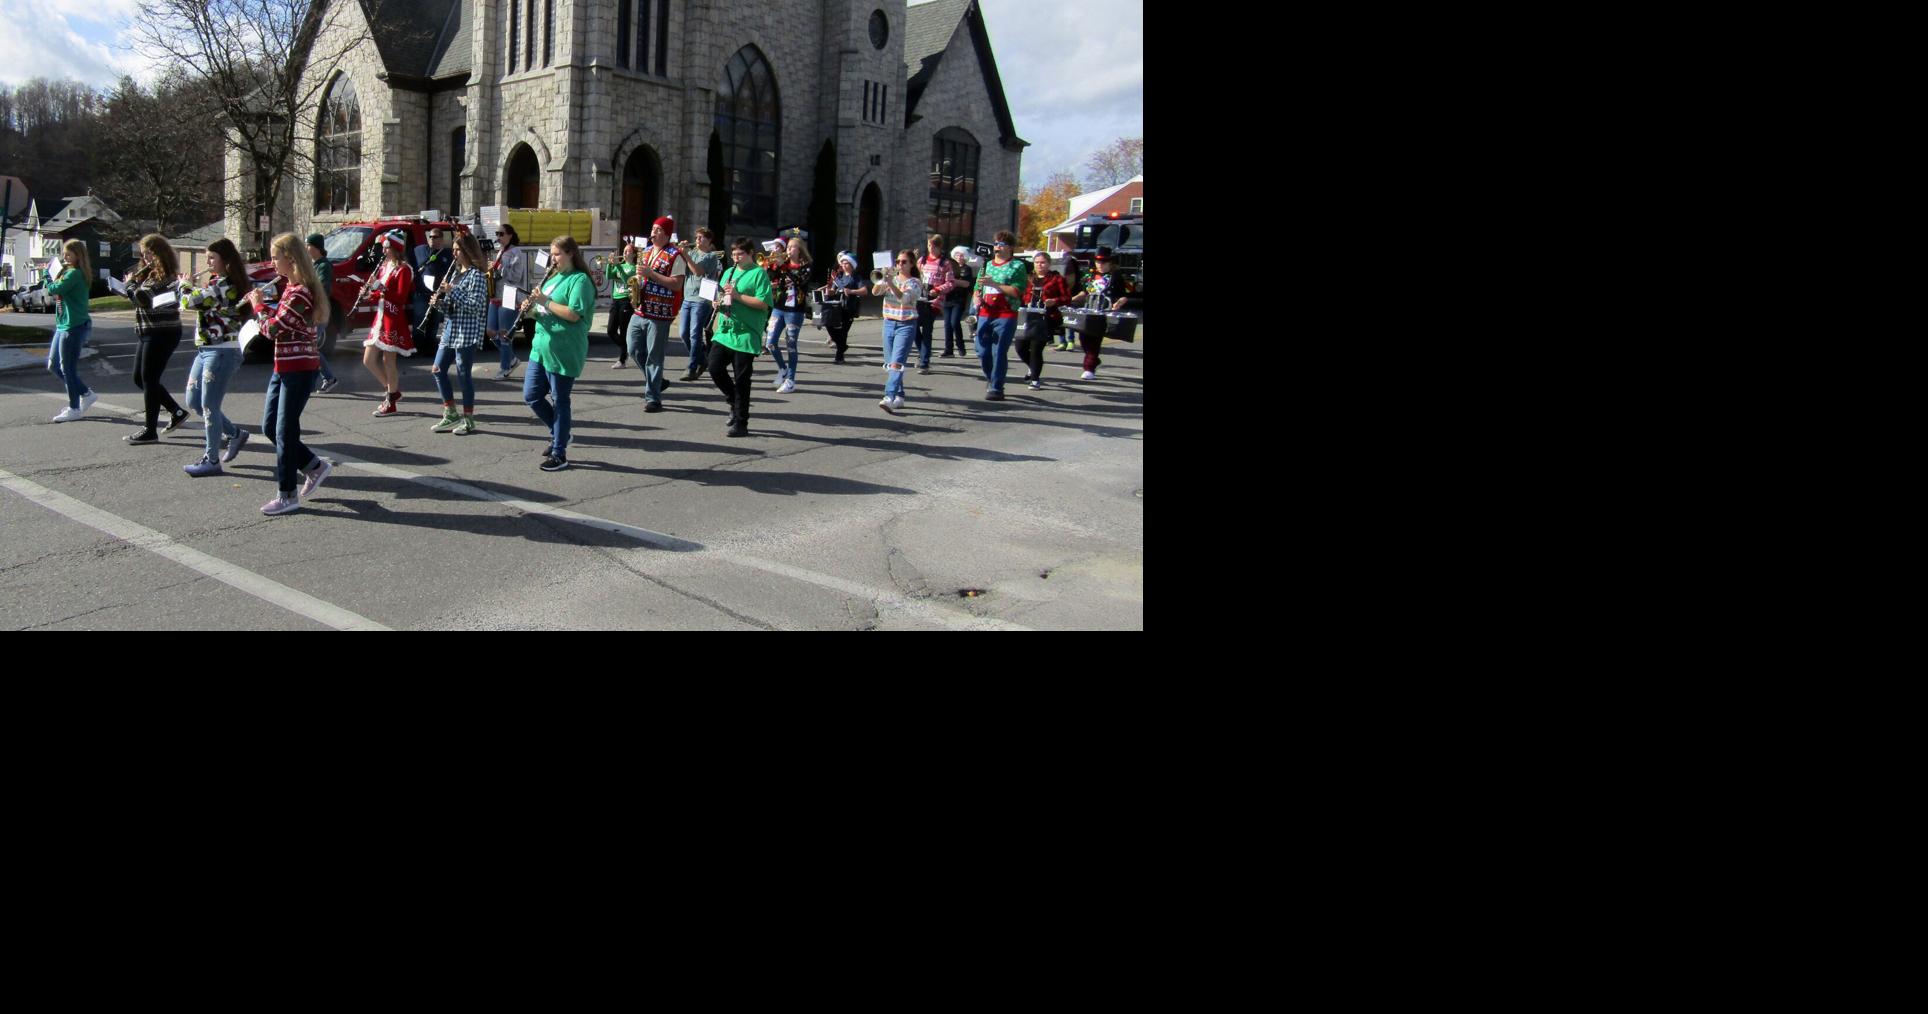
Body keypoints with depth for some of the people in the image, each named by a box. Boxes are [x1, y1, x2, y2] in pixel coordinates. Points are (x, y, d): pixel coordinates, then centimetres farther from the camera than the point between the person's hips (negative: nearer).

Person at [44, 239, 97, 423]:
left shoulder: (74, 273, -15)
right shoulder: (68, 272, 14)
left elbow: (54, 289, -23)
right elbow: (56, 293, 11)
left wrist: (48, 273, -7)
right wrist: (56, 273, -1)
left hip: (73, 327, -10)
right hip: (63, 325, 10)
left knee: (67, 368, -1)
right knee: (53, 365, 16)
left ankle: (74, 409, 9)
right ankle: (86, 393, 23)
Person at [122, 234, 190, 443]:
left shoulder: (164, 276, -16)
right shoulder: (152, 274, 14)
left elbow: (141, 298, -25)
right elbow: (140, 299, 17)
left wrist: (130, 282, -8)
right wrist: (133, 282, 4)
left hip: (162, 334, -10)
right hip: (150, 334, 10)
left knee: (149, 380, -5)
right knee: (140, 378, 15)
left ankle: (150, 432, 2)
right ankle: (177, 412, 23)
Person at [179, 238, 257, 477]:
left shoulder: (223, 285, -16)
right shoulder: (220, 283, 14)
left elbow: (190, 302, -18)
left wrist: (184, 286, 1)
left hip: (222, 352, -10)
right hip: (206, 350, 10)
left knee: (209, 405, -4)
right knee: (193, 401, 15)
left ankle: (211, 460, 4)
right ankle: (235, 433, 25)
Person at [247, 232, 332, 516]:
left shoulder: (300, 293, -20)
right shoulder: (288, 285, 9)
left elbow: (272, 328, -20)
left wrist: (258, 304, -5)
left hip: (300, 368, -10)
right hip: (284, 367, 10)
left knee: (285, 430, -4)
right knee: (269, 426, 14)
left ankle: (288, 496, 4)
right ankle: (314, 466, 25)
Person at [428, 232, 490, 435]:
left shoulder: (476, 275, -10)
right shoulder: (456, 273, 16)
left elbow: (475, 306, -19)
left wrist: (453, 291, -18)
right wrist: (440, 302, 0)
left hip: (467, 333, -9)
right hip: (450, 330, 9)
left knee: (464, 374, -3)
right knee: (438, 370, 7)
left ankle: (468, 420, 6)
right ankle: (451, 414, 17)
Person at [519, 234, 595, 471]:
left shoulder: (580, 280, -11)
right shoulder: (553, 278, 16)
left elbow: (574, 314, -21)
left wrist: (545, 302, -19)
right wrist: (532, 308, 0)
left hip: (563, 352, -9)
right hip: (541, 347, 9)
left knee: (560, 401, 0)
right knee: (530, 396, 9)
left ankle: (559, 453, 8)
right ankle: (559, 434, 28)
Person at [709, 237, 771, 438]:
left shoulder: (759, 273, -5)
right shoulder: (729, 272, 16)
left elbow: (763, 303, -14)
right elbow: (720, 297, 24)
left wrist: (737, 295, -18)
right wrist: (719, 303, 1)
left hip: (746, 335, -6)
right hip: (724, 331, 6)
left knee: (741, 379, -2)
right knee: (715, 368, -2)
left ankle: (740, 423, 6)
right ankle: (735, 402, 22)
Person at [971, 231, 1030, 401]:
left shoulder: (1017, 266, -1)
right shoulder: (987, 265, 17)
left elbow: (1017, 292, -13)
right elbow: (977, 289, 24)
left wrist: (994, 283, -19)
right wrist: (976, 297, 0)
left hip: (1006, 316, -6)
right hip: (985, 315, 6)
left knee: (999, 352, -7)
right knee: (983, 352, 5)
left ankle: (996, 388, -1)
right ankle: (991, 380, 27)